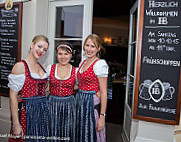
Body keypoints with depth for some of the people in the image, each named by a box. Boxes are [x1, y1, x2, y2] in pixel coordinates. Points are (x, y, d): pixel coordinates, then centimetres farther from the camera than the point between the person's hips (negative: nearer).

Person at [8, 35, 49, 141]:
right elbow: (13, 96, -13)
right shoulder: (20, 66, -10)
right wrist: (16, 124, -16)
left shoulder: (41, 67, 9)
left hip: (43, 110, 6)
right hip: (27, 111, -6)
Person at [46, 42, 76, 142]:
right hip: (52, 103, 1)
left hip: (68, 104, 0)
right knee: (53, 134, 9)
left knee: (67, 134, 8)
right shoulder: (50, 68, 1)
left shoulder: (75, 71, -2)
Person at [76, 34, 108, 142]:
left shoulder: (100, 64, -13)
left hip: (92, 103, -7)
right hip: (80, 101, 7)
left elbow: (103, 93, -15)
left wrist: (102, 117, -17)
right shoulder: (83, 62, 10)